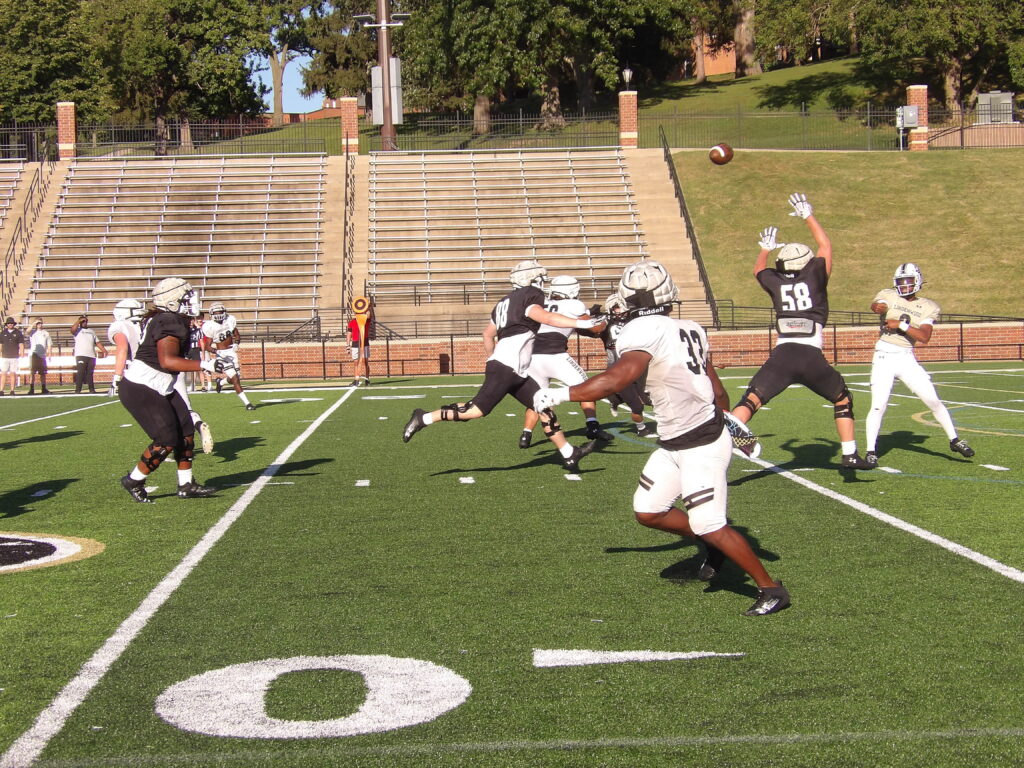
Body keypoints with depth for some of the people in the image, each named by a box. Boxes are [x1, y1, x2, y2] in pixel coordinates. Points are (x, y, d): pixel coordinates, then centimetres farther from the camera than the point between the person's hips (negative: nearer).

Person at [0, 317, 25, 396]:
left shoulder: (18, 333, 4)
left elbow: (21, 345, 3)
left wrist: (22, 354, -6)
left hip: (14, 357, -1)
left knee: (13, 374, 0)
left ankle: (12, 391, 5)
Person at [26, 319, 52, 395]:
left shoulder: (46, 333, 16)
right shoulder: (32, 332, 9)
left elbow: (49, 344, 13)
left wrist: (49, 353, 2)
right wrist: (33, 324, -14)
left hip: (42, 355, 3)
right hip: (33, 354, -3)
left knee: (43, 373, 6)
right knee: (32, 373, -8)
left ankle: (44, 389, 13)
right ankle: (31, 389, -9)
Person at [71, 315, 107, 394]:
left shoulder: (91, 331, 24)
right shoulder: (77, 330, 7)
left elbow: (97, 342, 22)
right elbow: (73, 329, -18)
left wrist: (103, 350, 11)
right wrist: (79, 320, -12)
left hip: (91, 356, 5)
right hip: (81, 355, -5)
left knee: (90, 373, 7)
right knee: (80, 372, -11)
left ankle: (91, 389, 12)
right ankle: (78, 390, -12)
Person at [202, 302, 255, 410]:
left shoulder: (230, 320, 0)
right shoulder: (210, 326, -11)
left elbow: (237, 336, 11)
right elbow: (208, 344, -6)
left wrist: (236, 342, -9)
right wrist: (212, 349, -25)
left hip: (231, 351, 5)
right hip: (221, 353, -5)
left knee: (236, 378, 9)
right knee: (235, 379, -12)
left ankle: (221, 382, 42)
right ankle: (247, 403, -10)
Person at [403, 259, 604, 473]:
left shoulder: (506, 301, 23)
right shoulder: (530, 296, -4)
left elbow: (488, 334, 29)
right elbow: (545, 317, -24)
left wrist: (493, 359, 38)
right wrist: (580, 323, -29)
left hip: (517, 372, 10)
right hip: (506, 367, -10)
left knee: (545, 408, 8)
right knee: (479, 409, -11)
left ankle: (569, 455, 9)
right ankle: (424, 419, -4)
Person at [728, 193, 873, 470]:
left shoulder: (776, 283, 12)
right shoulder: (815, 277, 7)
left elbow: (759, 269, 37)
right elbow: (825, 245, 26)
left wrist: (765, 248, 54)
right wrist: (808, 215, 34)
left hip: (782, 356, 1)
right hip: (812, 358, -1)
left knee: (750, 402, -1)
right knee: (842, 399, 21)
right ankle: (850, 455, 17)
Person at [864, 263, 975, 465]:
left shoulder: (928, 308, 6)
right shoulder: (888, 296, 2)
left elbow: (924, 337, -8)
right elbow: (877, 305, -24)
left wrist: (902, 325, -18)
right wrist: (878, 306, -47)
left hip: (907, 358, 3)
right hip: (884, 357, -2)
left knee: (934, 401, 4)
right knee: (878, 406, -11)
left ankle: (954, 441, 20)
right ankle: (870, 451, 1)